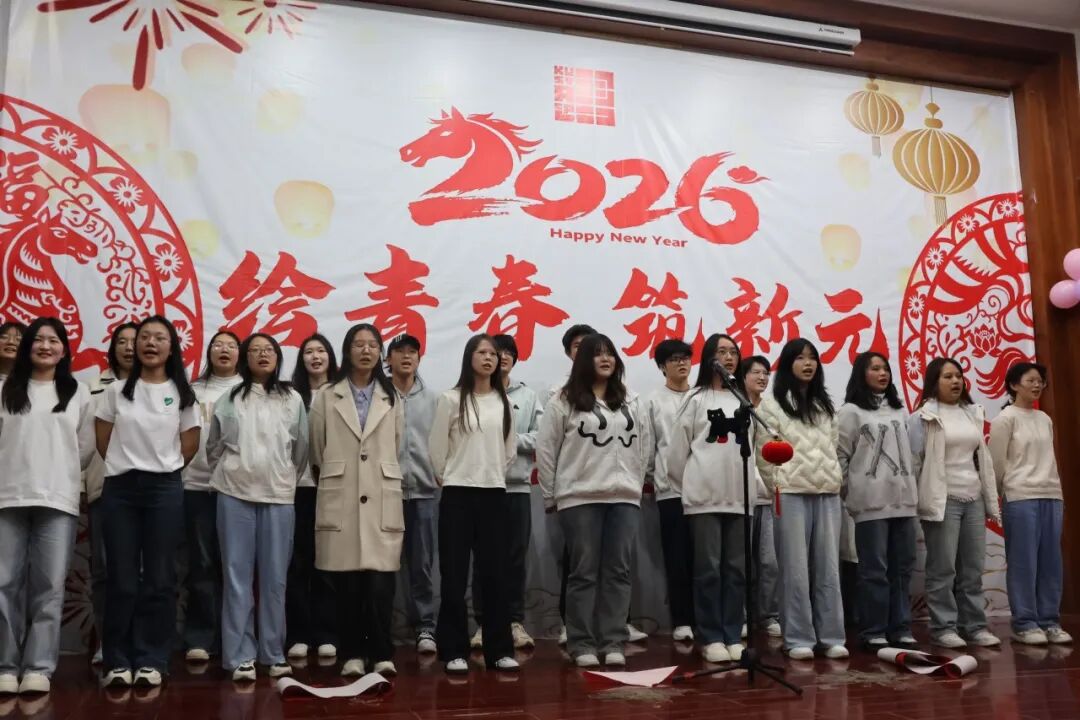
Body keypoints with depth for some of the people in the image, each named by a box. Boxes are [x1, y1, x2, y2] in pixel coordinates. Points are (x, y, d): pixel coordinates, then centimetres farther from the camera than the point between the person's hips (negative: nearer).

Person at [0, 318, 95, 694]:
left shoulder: (78, 393, 11)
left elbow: (85, 448, 9)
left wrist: (58, 476, 7)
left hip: (58, 499, 0)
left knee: (49, 586, -2)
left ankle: (39, 667, 3)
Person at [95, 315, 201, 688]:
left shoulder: (182, 394, 3)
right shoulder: (116, 391, 5)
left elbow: (190, 445, 7)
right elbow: (103, 440, 9)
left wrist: (162, 469, 8)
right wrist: (127, 466, 8)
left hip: (164, 489, 0)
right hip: (120, 488, 1)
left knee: (159, 578, 3)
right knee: (121, 578, 3)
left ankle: (151, 661, 11)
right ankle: (118, 661, 11)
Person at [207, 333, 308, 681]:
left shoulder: (293, 400, 5)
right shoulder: (229, 400, 5)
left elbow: (302, 448, 10)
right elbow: (213, 447, 10)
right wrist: (227, 476, 12)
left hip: (278, 496, 0)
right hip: (235, 495, 0)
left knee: (275, 577, 4)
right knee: (237, 576, 1)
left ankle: (274, 653, 14)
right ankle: (240, 656, 7)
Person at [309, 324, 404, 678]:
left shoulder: (392, 399, 11)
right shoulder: (326, 398, 6)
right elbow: (317, 453, 12)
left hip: (382, 500, 1)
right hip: (340, 501, -1)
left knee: (380, 581, -6)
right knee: (346, 582, 1)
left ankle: (382, 654, 5)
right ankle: (352, 653, 13)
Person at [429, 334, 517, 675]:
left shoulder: (504, 401, 8)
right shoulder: (451, 399, -4)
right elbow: (437, 448, -1)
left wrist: (493, 475, 13)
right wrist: (448, 479, 8)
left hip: (494, 494, 3)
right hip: (458, 494, -3)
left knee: (495, 572, 5)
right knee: (455, 574, 1)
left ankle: (499, 649, 14)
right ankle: (454, 651, 10)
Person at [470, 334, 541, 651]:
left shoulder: (528, 395, 10)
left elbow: (541, 439, 2)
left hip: (517, 485, 2)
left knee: (516, 557, 7)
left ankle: (515, 622, 15)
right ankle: (483, 623, 14)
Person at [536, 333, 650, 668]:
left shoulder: (630, 401, 12)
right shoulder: (564, 401, -2)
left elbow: (643, 445, 16)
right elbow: (546, 449, -1)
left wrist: (635, 484, 10)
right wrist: (552, 495, 0)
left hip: (625, 498, 4)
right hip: (580, 498, -4)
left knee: (618, 572, 5)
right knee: (584, 572, 1)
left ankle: (613, 643, 12)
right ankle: (581, 644, 9)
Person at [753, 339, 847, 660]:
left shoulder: (826, 405, 16)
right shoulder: (771, 405, 0)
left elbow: (834, 449, 18)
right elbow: (763, 455, -2)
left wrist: (835, 480, 9)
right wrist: (778, 491, 0)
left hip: (828, 494, 5)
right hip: (792, 495, -4)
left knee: (828, 568, 6)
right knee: (796, 569, -2)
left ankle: (832, 637, 13)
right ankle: (798, 639, 5)